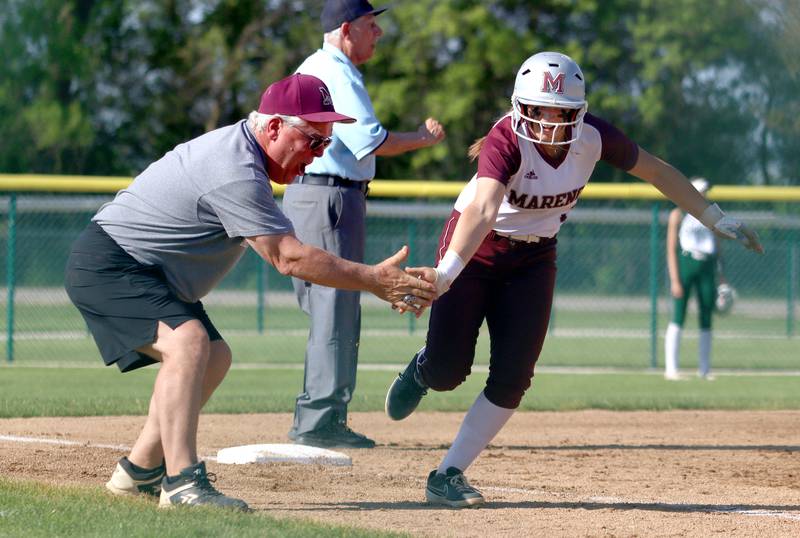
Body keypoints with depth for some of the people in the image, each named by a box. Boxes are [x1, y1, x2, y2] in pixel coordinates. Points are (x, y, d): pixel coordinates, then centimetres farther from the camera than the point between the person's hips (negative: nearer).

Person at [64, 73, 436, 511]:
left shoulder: (237, 145, 8)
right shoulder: (236, 174, -27)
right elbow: (288, 257, -28)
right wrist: (373, 280, -26)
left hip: (141, 270, 12)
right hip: (106, 264, -12)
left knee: (214, 358, 18)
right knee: (188, 340, -31)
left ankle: (139, 471, 22)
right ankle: (182, 483, -38)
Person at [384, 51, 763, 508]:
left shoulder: (594, 137, -18)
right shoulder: (506, 141, -32)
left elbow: (657, 171, -2)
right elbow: (483, 210, -48)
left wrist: (717, 220, 2)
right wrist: (446, 274, -61)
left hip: (534, 257, 4)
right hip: (476, 248, -4)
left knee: (512, 379, -6)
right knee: (447, 371, -7)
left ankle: (449, 475, 6)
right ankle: (423, 370, 32)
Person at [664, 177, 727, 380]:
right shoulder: (678, 215, 2)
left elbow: (717, 249, 20)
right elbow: (671, 249, -4)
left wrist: (722, 276, 12)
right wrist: (674, 280, -12)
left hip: (706, 268, 5)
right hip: (684, 265, -5)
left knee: (706, 319, 4)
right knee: (678, 318, -9)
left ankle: (704, 369, 10)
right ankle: (671, 368, -10)